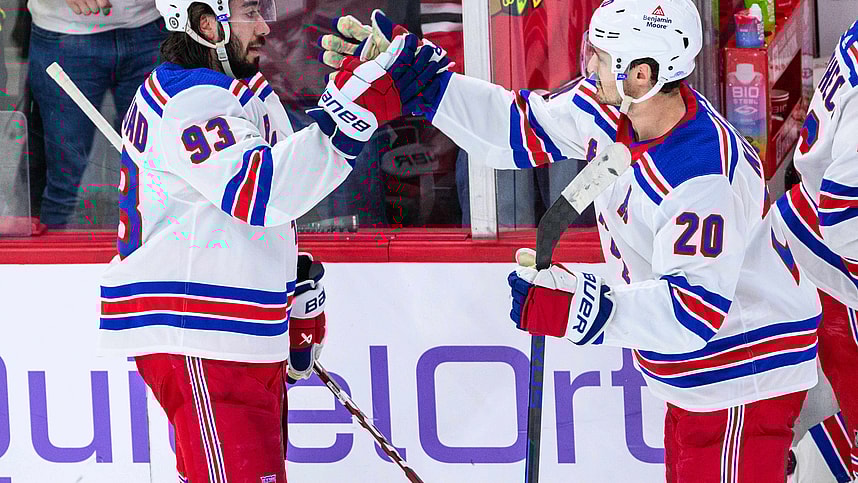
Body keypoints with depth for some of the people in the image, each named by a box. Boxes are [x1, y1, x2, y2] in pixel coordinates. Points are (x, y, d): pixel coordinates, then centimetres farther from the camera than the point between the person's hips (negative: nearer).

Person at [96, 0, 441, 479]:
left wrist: (302, 297, 23)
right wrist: (350, 115, -40)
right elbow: (255, 189, -33)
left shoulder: (247, 90, 17)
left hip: (247, 337, 11)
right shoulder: (189, 100, -16)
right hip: (194, 335, -11)